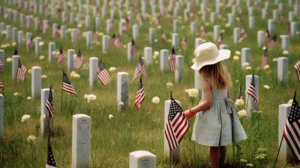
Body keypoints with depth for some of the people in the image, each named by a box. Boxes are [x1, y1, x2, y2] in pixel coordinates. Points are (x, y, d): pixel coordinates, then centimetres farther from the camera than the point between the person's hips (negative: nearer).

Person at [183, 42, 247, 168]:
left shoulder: (206, 81, -16)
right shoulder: (224, 77, 7)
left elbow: (207, 102, -21)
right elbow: (228, 96, 13)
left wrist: (191, 112, -14)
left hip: (212, 116, -8)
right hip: (224, 114, 8)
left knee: (214, 146, -2)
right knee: (222, 145, 14)